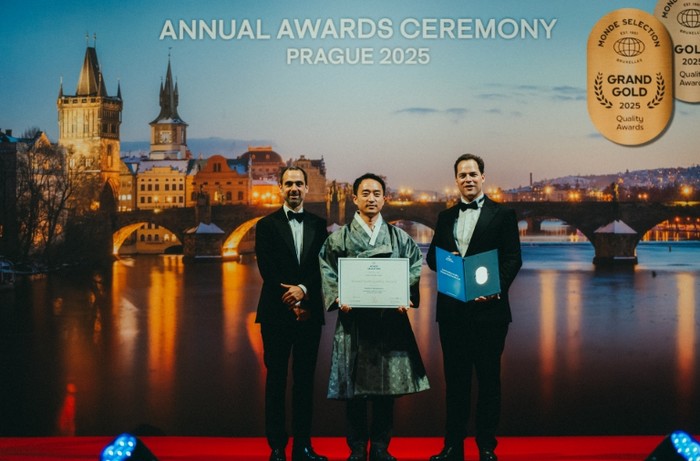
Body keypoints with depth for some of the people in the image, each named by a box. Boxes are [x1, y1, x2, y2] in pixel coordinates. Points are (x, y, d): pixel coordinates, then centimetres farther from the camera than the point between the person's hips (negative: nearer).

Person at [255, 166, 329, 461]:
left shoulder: (318, 225, 10)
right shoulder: (267, 225, 3)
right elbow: (267, 269, -5)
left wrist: (303, 289, -16)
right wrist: (291, 301, -12)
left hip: (309, 312, 2)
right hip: (277, 312, -2)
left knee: (305, 379, 6)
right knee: (276, 379, 3)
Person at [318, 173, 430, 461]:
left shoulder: (399, 238, 10)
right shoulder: (339, 238, 6)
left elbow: (415, 269, 5)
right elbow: (327, 272, 3)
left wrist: (406, 297, -11)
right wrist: (339, 298, -13)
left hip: (390, 318, 1)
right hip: (353, 320, -1)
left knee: (387, 383, 4)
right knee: (354, 386, 2)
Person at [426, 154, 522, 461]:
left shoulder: (503, 215, 1)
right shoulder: (446, 217, 14)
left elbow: (513, 259, -5)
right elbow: (432, 256, 14)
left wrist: (496, 289, -19)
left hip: (488, 308, -4)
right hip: (452, 309, 4)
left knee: (488, 379, 4)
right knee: (455, 378, 9)